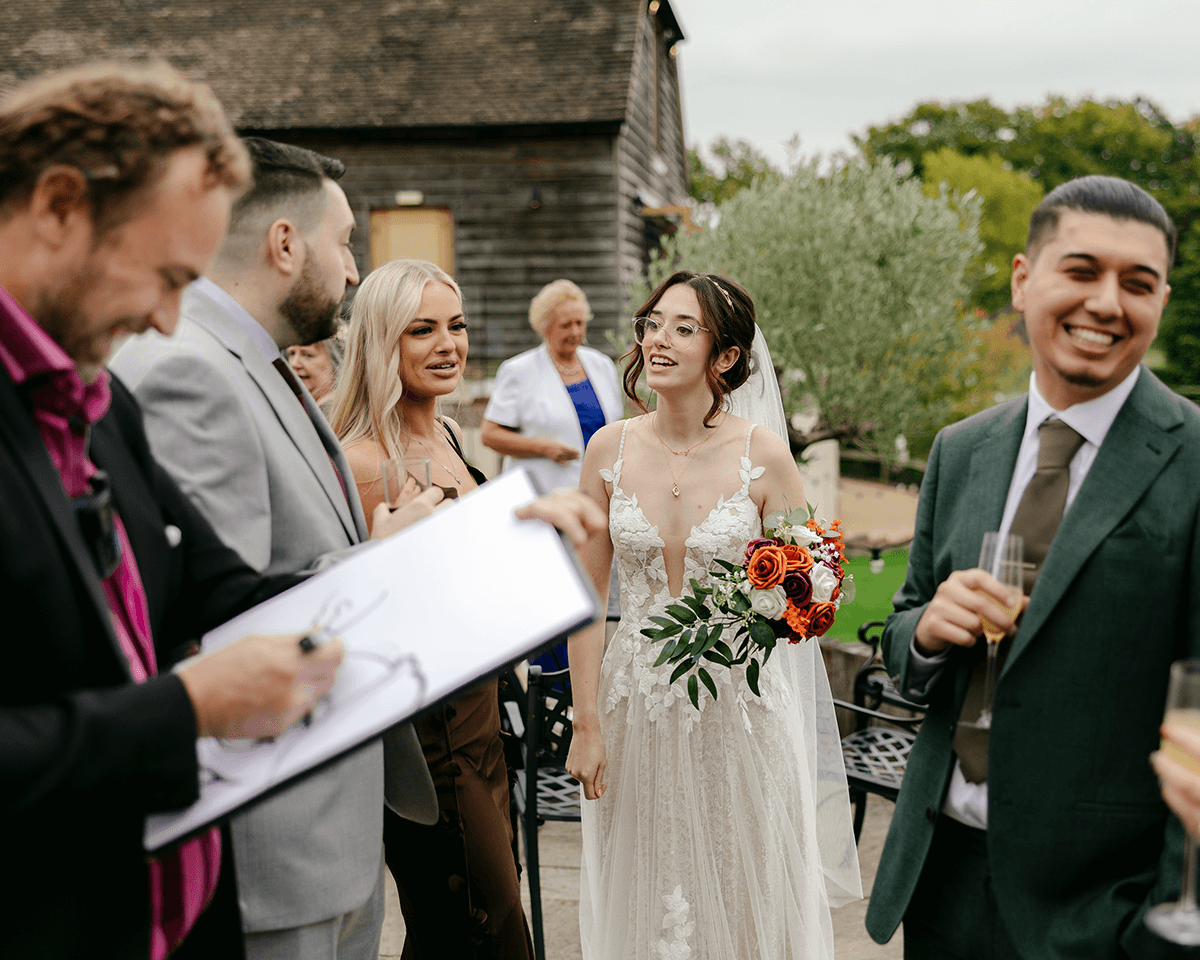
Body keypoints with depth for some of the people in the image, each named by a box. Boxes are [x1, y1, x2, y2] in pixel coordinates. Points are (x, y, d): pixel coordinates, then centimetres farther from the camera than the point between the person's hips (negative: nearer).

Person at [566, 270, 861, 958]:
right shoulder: (611, 449, -3)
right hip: (639, 702, 2)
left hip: (742, 705, -2)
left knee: (747, 900, 12)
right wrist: (587, 725, -2)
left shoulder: (764, 456, -9)